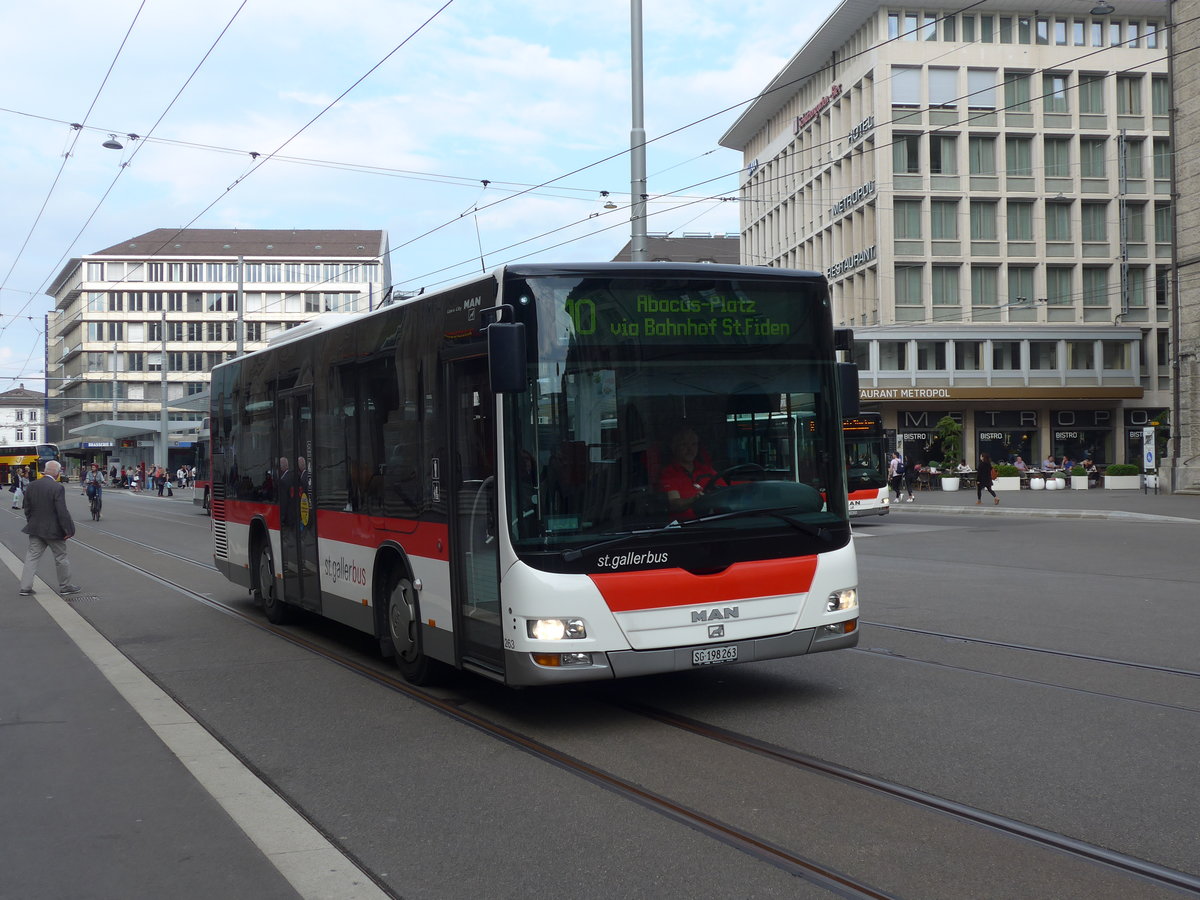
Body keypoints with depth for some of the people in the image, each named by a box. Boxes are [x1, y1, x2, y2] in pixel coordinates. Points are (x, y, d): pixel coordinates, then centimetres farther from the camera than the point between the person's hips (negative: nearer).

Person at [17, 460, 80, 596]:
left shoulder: (32, 485, 0)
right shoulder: (58, 488, -18)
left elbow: (27, 508, 8)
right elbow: (62, 512, -19)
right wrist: (69, 530, -12)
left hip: (35, 529, 5)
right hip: (53, 530, -5)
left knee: (32, 557, 9)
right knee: (61, 557, 10)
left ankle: (25, 587, 6)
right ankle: (65, 586, 21)